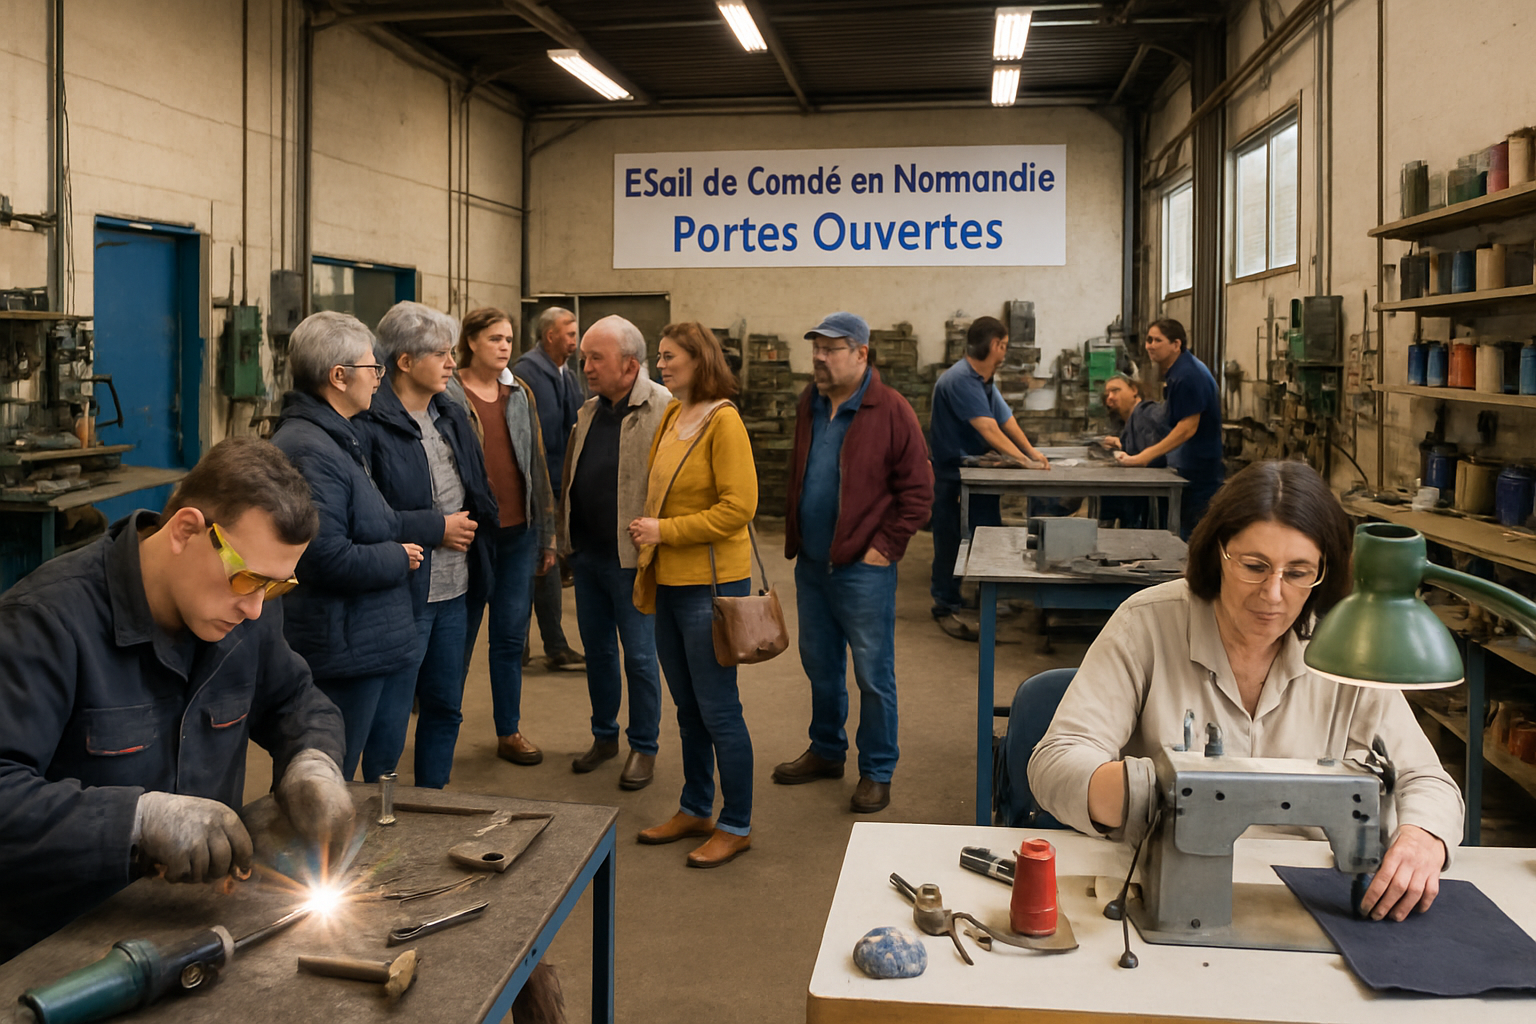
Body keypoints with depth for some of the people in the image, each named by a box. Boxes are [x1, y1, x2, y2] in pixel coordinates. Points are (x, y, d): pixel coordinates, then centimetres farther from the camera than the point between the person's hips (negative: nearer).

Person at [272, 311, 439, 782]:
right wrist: (398, 558, -13)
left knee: (384, 770, 22)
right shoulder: (307, 450, -21)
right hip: (344, 653, -11)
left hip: (381, 644, 11)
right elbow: (328, 558, -28)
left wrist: (437, 525, 10)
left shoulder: (338, 438, 15)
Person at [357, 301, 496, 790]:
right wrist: (434, 528, -16)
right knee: (390, 716, 1)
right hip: (403, 593, -8)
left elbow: (479, 494, 19)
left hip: (454, 589, 8)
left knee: (445, 707, 17)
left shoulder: (451, 416, 11)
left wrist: (471, 524, -1)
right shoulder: (371, 425, -14)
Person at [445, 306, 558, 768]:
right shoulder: (448, 395, -5)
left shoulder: (520, 394, 11)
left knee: (512, 637, 10)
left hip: (518, 532, 5)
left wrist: (546, 534, 13)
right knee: (459, 638, 5)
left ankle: (509, 732, 21)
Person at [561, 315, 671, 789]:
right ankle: (604, 735, 33)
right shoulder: (589, 411, 10)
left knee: (640, 656, 4)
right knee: (597, 648, 17)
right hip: (587, 554, 7)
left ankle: (643, 747, 20)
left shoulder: (664, 411, -14)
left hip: (632, 559, -7)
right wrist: (565, 539, 15)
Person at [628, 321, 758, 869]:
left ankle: (736, 825, 14)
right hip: (671, 581, 8)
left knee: (717, 709, 0)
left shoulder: (722, 421, -15)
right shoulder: (671, 416, 10)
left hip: (711, 583, -8)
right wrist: (647, 530, 13)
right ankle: (695, 809, 31)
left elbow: (738, 507, -20)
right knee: (687, 706, 17)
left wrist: (666, 530, -18)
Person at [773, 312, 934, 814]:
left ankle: (877, 773, 16)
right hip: (811, 564, 7)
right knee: (820, 665, 19)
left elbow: (918, 490, -10)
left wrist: (884, 546, -14)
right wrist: (794, 536, 14)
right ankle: (826, 752, 36)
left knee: (873, 675, 3)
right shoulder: (810, 405, 9)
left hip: (863, 568, -7)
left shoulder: (890, 411, -11)